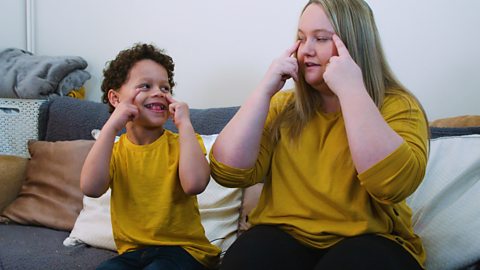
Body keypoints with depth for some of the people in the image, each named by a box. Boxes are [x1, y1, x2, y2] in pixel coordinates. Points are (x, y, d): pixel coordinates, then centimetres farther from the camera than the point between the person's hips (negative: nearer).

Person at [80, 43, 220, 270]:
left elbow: (194, 184, -23)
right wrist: (111, 126, -17)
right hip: (132, 251, 2)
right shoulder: (114, 151, 7)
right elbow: (91, 188, -15)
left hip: (182, 248, -2)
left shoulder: (182, 143, 0)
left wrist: (184, 124, -16)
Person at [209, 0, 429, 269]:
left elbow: (395, 185, -21)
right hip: (284, 236, 3)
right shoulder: (282, 107, 10)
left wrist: (351, 89, -19)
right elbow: (229, 172, -3)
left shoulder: (397, 105, -1)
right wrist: (266, 89, -7)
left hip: (366, 241, -2)